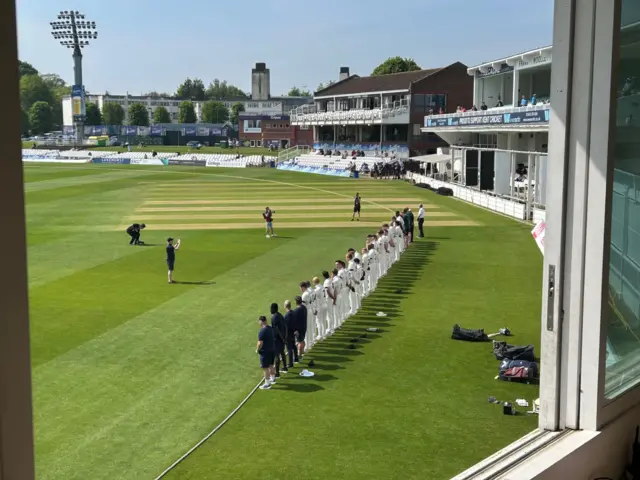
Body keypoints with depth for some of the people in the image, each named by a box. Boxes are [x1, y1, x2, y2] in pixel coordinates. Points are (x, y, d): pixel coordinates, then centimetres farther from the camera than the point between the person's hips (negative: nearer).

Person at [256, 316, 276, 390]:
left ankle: (267, 384, 6)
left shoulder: (262, 331, -23)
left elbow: (260, 343, -24)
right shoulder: (270, 328, 4)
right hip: (272, 349, 8)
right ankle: (273, 379, 40)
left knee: (265, 368, 1)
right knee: (270, 365, 24)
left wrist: (257, 350, -6)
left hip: (265, 352, -8)